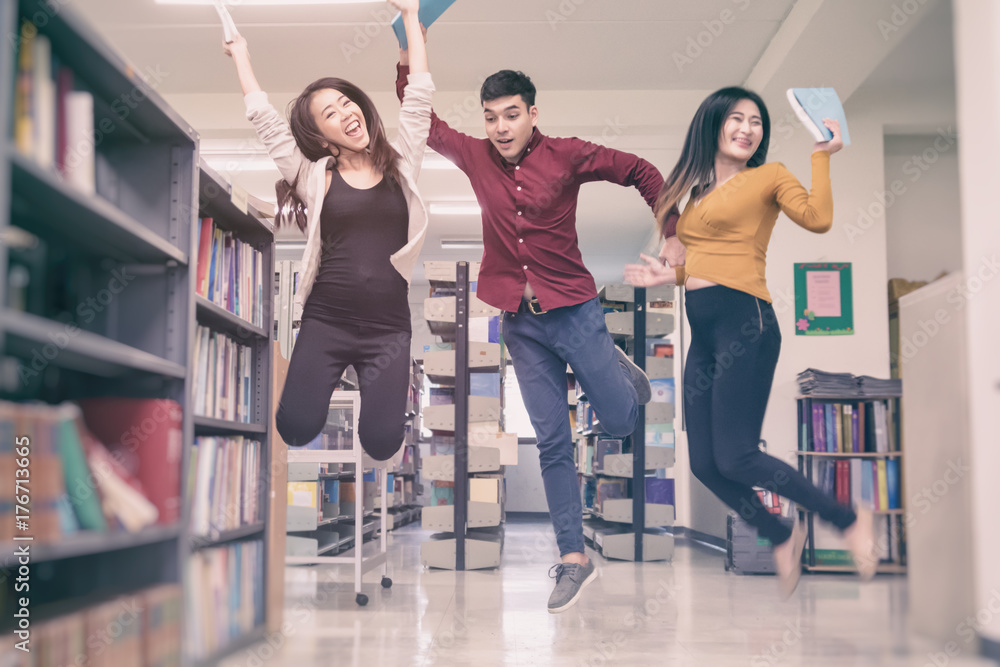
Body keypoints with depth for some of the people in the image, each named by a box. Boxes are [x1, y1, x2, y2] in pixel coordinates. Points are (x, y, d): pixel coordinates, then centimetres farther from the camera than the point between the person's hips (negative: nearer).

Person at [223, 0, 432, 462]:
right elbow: (264, 120, 4)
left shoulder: (399, 165, 6)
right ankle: (336, 373, 26)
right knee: (296, 431, -6)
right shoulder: (315, 177, 3)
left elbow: (418, 96, 4)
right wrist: (241, 56, 13)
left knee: (381, 443, -8)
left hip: (388, 325, 0)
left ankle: (370, 380, 26)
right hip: (326, 320, 0)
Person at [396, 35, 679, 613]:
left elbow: (640, 171, 1)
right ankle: (574, 559, 12)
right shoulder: (476, 157, 2)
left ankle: (621, 371, 39)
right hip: (520, 323, 3)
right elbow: (424, 123, 14)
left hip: (574, 311, -2)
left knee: (622, 423, 3)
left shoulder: (566, 155, -8)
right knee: (552, 443, 4)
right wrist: (408, 60, 3)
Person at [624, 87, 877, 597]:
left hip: (744, 322, -7)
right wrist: (672, 275, 17)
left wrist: (822, 154, -9)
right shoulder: (698, 187, 20)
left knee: (735, 459, -11)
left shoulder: (770, 176, 3)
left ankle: (850, 521, 6)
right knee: (705, 464, 4)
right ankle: (783, 540, 25)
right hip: (703, 334, 7)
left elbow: (817, 218, -14)